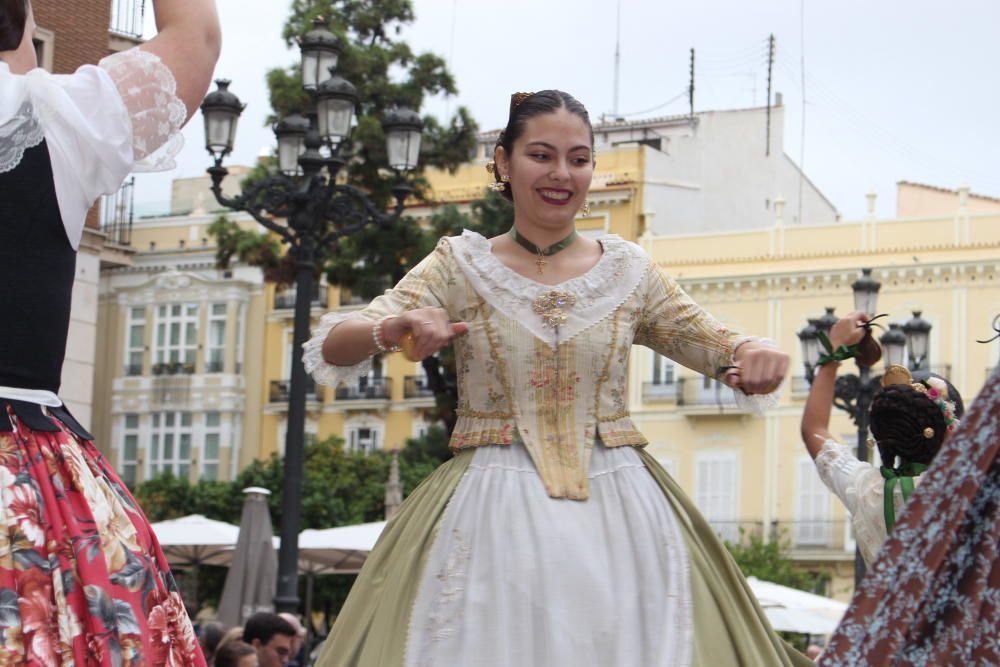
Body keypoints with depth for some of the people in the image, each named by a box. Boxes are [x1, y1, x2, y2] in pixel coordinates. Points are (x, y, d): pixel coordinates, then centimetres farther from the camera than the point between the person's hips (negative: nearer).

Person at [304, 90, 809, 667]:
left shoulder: (629, 270, 7)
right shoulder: (461, 266, 3)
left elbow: (720, 348, 11)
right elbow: (332, 348, -5)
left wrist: (754, 355, -14)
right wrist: (391, 330, -29)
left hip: (618, 513, 2)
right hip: (493, 515, -1)